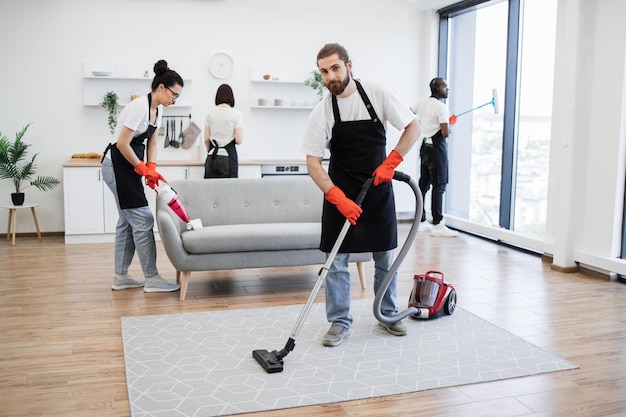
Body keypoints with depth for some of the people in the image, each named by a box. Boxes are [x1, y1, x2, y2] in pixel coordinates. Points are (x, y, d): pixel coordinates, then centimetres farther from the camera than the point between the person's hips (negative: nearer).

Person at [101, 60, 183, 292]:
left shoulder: (157, 109, 7)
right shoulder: (139, 107, -22)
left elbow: (152, 142, 12)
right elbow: (122, 144, -23)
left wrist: (151, 167, -3)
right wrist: (142, 168, -14)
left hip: (127, 166, 10)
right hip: (118, 166, -10)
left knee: (128, 221, 12)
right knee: (142, 220, -8)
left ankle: (120, 277, 19)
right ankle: (151, 279, -1)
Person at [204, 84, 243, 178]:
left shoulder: (210, 113, 6)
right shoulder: (236, 113, -4)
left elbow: (206, 139, 8)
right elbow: (239, 140, -9)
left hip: (212, 157, 4)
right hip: (228, 156, -3)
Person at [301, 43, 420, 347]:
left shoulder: (379, 94, -9)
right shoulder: (321, 112, -10)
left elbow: (413, 127, -4)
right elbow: (313, 163, -11)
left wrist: (390, 163, -15)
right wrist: (338, 198, -23)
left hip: (378, 189, 1)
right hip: (341, 194, 0)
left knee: (386, 256, 9)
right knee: (336, 260, 1)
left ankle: (388, 314, 28)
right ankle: (339, 322, 14)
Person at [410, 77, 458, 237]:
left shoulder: (422, 102, 8)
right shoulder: (441, 107, -15)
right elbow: (445, 134, -19)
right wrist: (450, 127, 3)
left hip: (425, 146, 8)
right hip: (437, 147, -8)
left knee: (423, 183, 12)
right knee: (439, 185, -7)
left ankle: (420, 220, 18)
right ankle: (437, 225, -8)